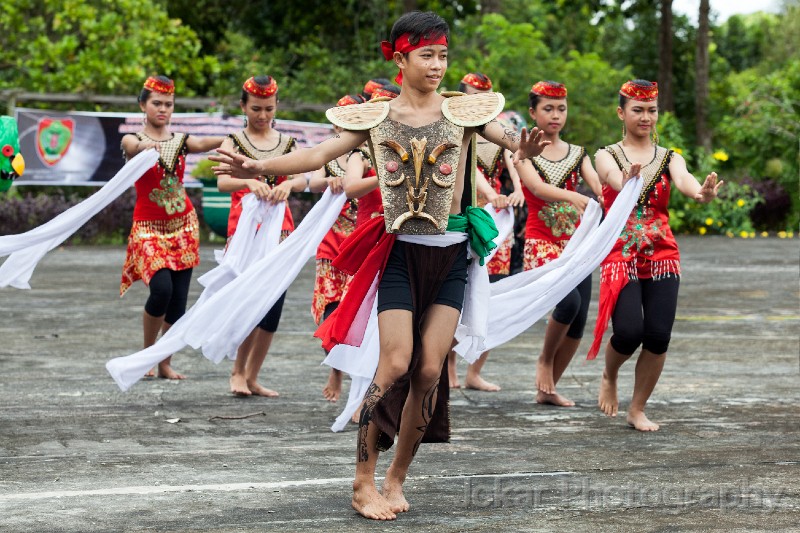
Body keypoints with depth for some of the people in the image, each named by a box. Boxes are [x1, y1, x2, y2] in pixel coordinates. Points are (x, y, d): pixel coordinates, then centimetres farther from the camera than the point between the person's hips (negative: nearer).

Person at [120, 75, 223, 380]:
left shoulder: (180, 140, 5)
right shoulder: (132, 140, -3)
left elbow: (201, 144, -17)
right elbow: (132, 147, -28)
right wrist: (144, 147, -54)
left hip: (183, 225, 4)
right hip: (149, 228, -4)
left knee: (179, 297, -1)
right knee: (162, 288, -21)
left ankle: (165, 364, 11)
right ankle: (147, 351, 3)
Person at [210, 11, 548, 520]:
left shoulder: (463, 111, -1)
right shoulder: (376, 118, 1)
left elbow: (509, 136, -16)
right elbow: (320, 154, -5)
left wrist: (525, 146, -41)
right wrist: (258, 166, -19)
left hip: (451, 253, 1)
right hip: (400, 252, -1)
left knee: (430, 370, -1)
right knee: (396, 364, -9)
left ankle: (397, 480, 15)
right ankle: (363, 482, 3)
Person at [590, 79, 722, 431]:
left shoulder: (670, 159, 9)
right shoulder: (606, 156, 4)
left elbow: (683, 180, -15)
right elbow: (616, 179, -20)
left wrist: (701, 193, -40)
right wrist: (627, 183, -46)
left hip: (662, 257, 2)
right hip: (621, 256, -2)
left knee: (658, 336, -8)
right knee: (629, 332, -17)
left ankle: (637, 409, 12)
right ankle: (609, 376, 18)